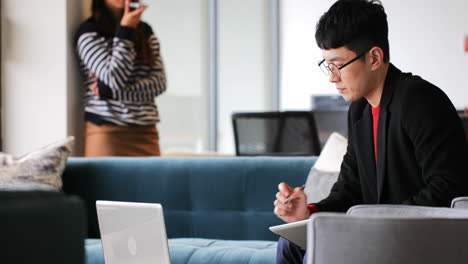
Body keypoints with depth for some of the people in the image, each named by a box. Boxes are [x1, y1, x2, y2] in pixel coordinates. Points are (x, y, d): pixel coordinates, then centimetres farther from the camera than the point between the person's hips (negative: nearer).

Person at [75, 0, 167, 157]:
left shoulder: (145, 31, 13)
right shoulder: (89, 32, -1)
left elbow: (159, 82, 1)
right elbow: (114, 80, -13)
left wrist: (110, 91, -11)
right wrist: (125, 31, -11)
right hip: (106, 131, -4)